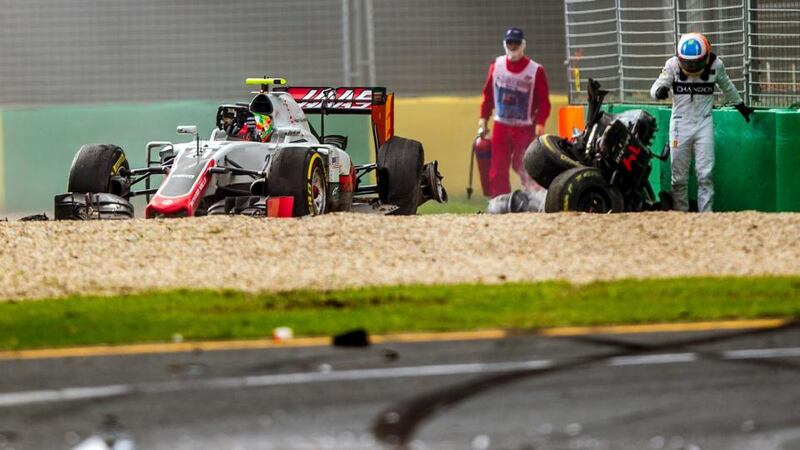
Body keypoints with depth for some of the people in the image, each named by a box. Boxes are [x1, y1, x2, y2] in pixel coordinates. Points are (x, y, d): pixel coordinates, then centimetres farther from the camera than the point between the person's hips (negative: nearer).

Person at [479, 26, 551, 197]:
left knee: (523, 167, -8)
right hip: (501, 126, 3)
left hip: (525, 128, -3)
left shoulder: (535, 70, -8)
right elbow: (488, 93, 11)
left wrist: (540, 123, -18)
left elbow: (544, 100, -7)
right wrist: (483, 118, 6)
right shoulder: (496, 65, 4)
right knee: (497, 170, -1)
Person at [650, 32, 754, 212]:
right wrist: (659, 90, -38)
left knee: (705, 175, -5)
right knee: (679, 177, 4)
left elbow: (727, 87, 13)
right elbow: (655, 88, -14)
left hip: (704, 123, 0)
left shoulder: (715, 65, -6)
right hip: (680, 124, 0)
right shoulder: (673, 65, -9)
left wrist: (740, 105, 27)